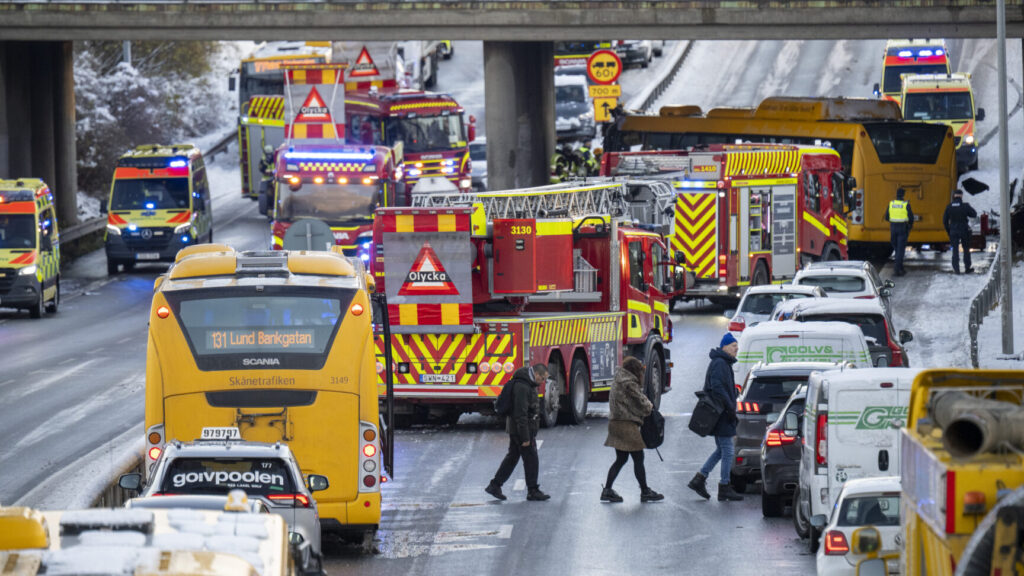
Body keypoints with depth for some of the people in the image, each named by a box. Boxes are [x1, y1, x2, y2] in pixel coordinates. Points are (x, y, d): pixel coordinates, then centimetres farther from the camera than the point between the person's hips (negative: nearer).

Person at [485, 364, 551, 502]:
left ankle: (494, 485, 16)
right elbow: (520, 414, -25)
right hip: (522, 429, -10)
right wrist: (525, 437, -24)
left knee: (512, 457, 14)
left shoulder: (528, 385, 12)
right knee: (531, 459, -3)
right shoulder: (522, 387, -22)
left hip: (515, 430, 10)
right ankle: (532, 491, 4)